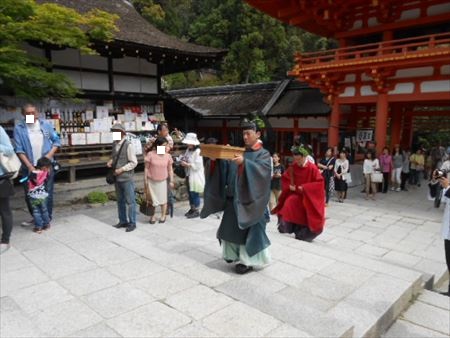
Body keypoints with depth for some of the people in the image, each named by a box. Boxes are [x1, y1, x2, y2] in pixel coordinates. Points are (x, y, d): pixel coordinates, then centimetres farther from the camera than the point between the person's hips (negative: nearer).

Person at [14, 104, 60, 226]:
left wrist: (50, 154, -9)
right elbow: (19, 150, -7)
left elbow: (56, 140, 6)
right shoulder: (19, 128, -3)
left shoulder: (46, 125, 0)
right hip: (28, 168, 0)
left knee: (47, 193, 5)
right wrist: (29, 166, -14)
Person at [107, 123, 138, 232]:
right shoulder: (115, 144, 8)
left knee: (130, 201, 2)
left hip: (126, 178, -7)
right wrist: (111, 161, 2)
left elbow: (133, 162, -14)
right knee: (120, 201, 17)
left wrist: (121, 169, -17)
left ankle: (132, 223, 13)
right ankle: (123, 221, 30)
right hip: (117, 178, 7)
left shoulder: (128, 145, -13)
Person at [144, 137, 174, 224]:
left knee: (163, 200, 9)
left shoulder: (168, 156, -4)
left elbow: (170, 170, 3)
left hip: (162, 181, 2)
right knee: (152, 199, 8)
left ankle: (163, 216, 26)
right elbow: (146, 168, -6)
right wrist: (145, 180, -6)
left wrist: (171, 181, 2)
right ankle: (152, 216, 23)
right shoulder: (150, 154, -12)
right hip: (151, 181, -1)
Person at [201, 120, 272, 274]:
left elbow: (262, 169, -24)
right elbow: (225, 166, 9)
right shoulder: (240, 152, 14)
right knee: (231, 226, 12)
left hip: (250, 199, -6)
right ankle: (234, 254, 29)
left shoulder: (263, 154, -4)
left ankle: (247, 260, 10)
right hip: (233, 197, 6)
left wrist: (244, 163, -38)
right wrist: (216, 158, -10)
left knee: (248, 229, -1)